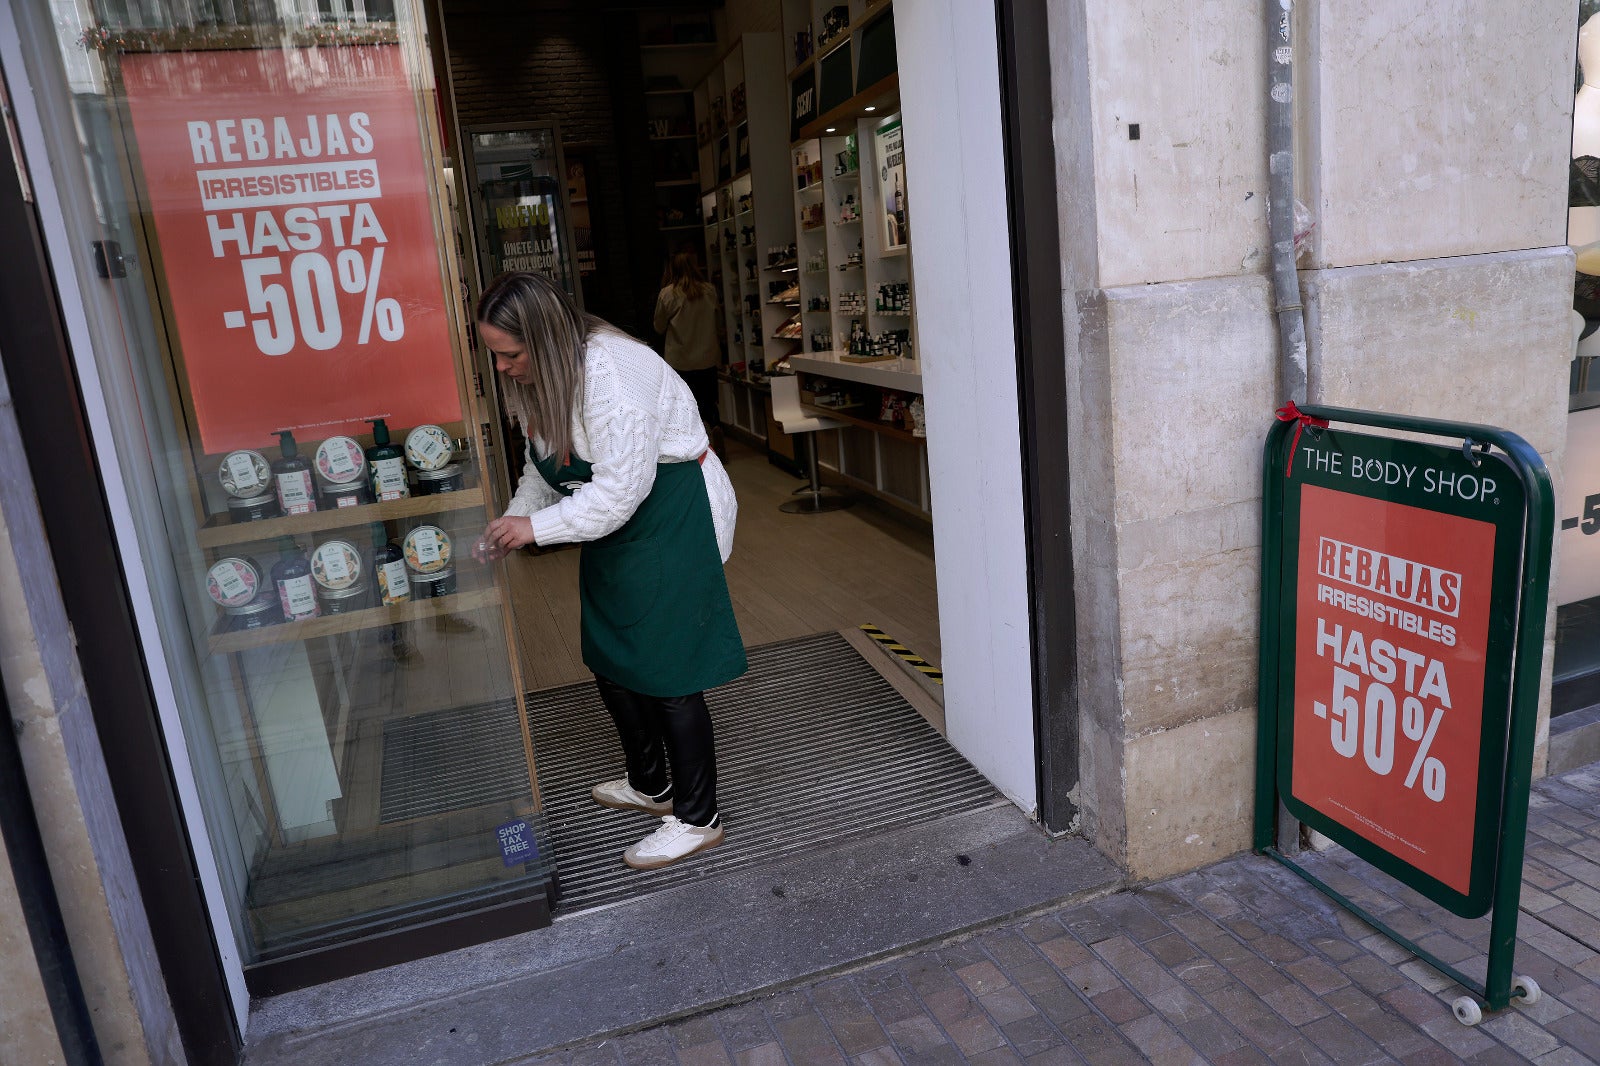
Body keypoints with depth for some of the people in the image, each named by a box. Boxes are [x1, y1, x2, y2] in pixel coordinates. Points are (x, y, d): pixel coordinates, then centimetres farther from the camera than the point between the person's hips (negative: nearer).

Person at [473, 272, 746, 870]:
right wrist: (509, 524, -1)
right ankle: (651, 785, 35)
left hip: (672, 514, -10)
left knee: (664, 667, -7)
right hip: (615, 520, 10)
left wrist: (536, 527, -22)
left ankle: (698, 819, 7)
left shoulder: (609, 371, -27)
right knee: (609, 658, 15)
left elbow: (621, 486, -29)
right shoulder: (534, 378, 4)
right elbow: (543, 469, 14)